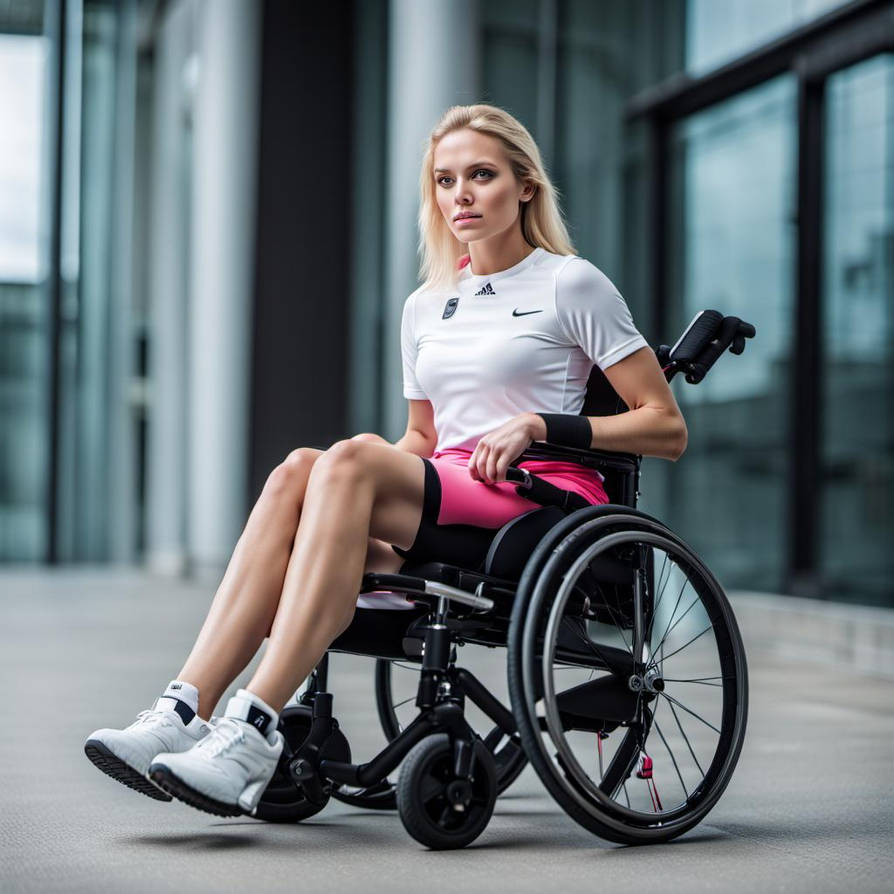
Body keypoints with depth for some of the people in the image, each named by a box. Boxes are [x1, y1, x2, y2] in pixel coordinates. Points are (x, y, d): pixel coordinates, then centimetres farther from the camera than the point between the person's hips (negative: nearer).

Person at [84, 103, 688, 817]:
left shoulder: (573, 284, 5)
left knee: (351, 461, -31)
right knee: (297, 471, -26)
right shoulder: (425, 306, 22)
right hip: (447, 503, 6)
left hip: (541, 500, -5)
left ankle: (255, 730, -40)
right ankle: (186, 711, -37)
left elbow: (668, 429, 2)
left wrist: (539, 425, -11)